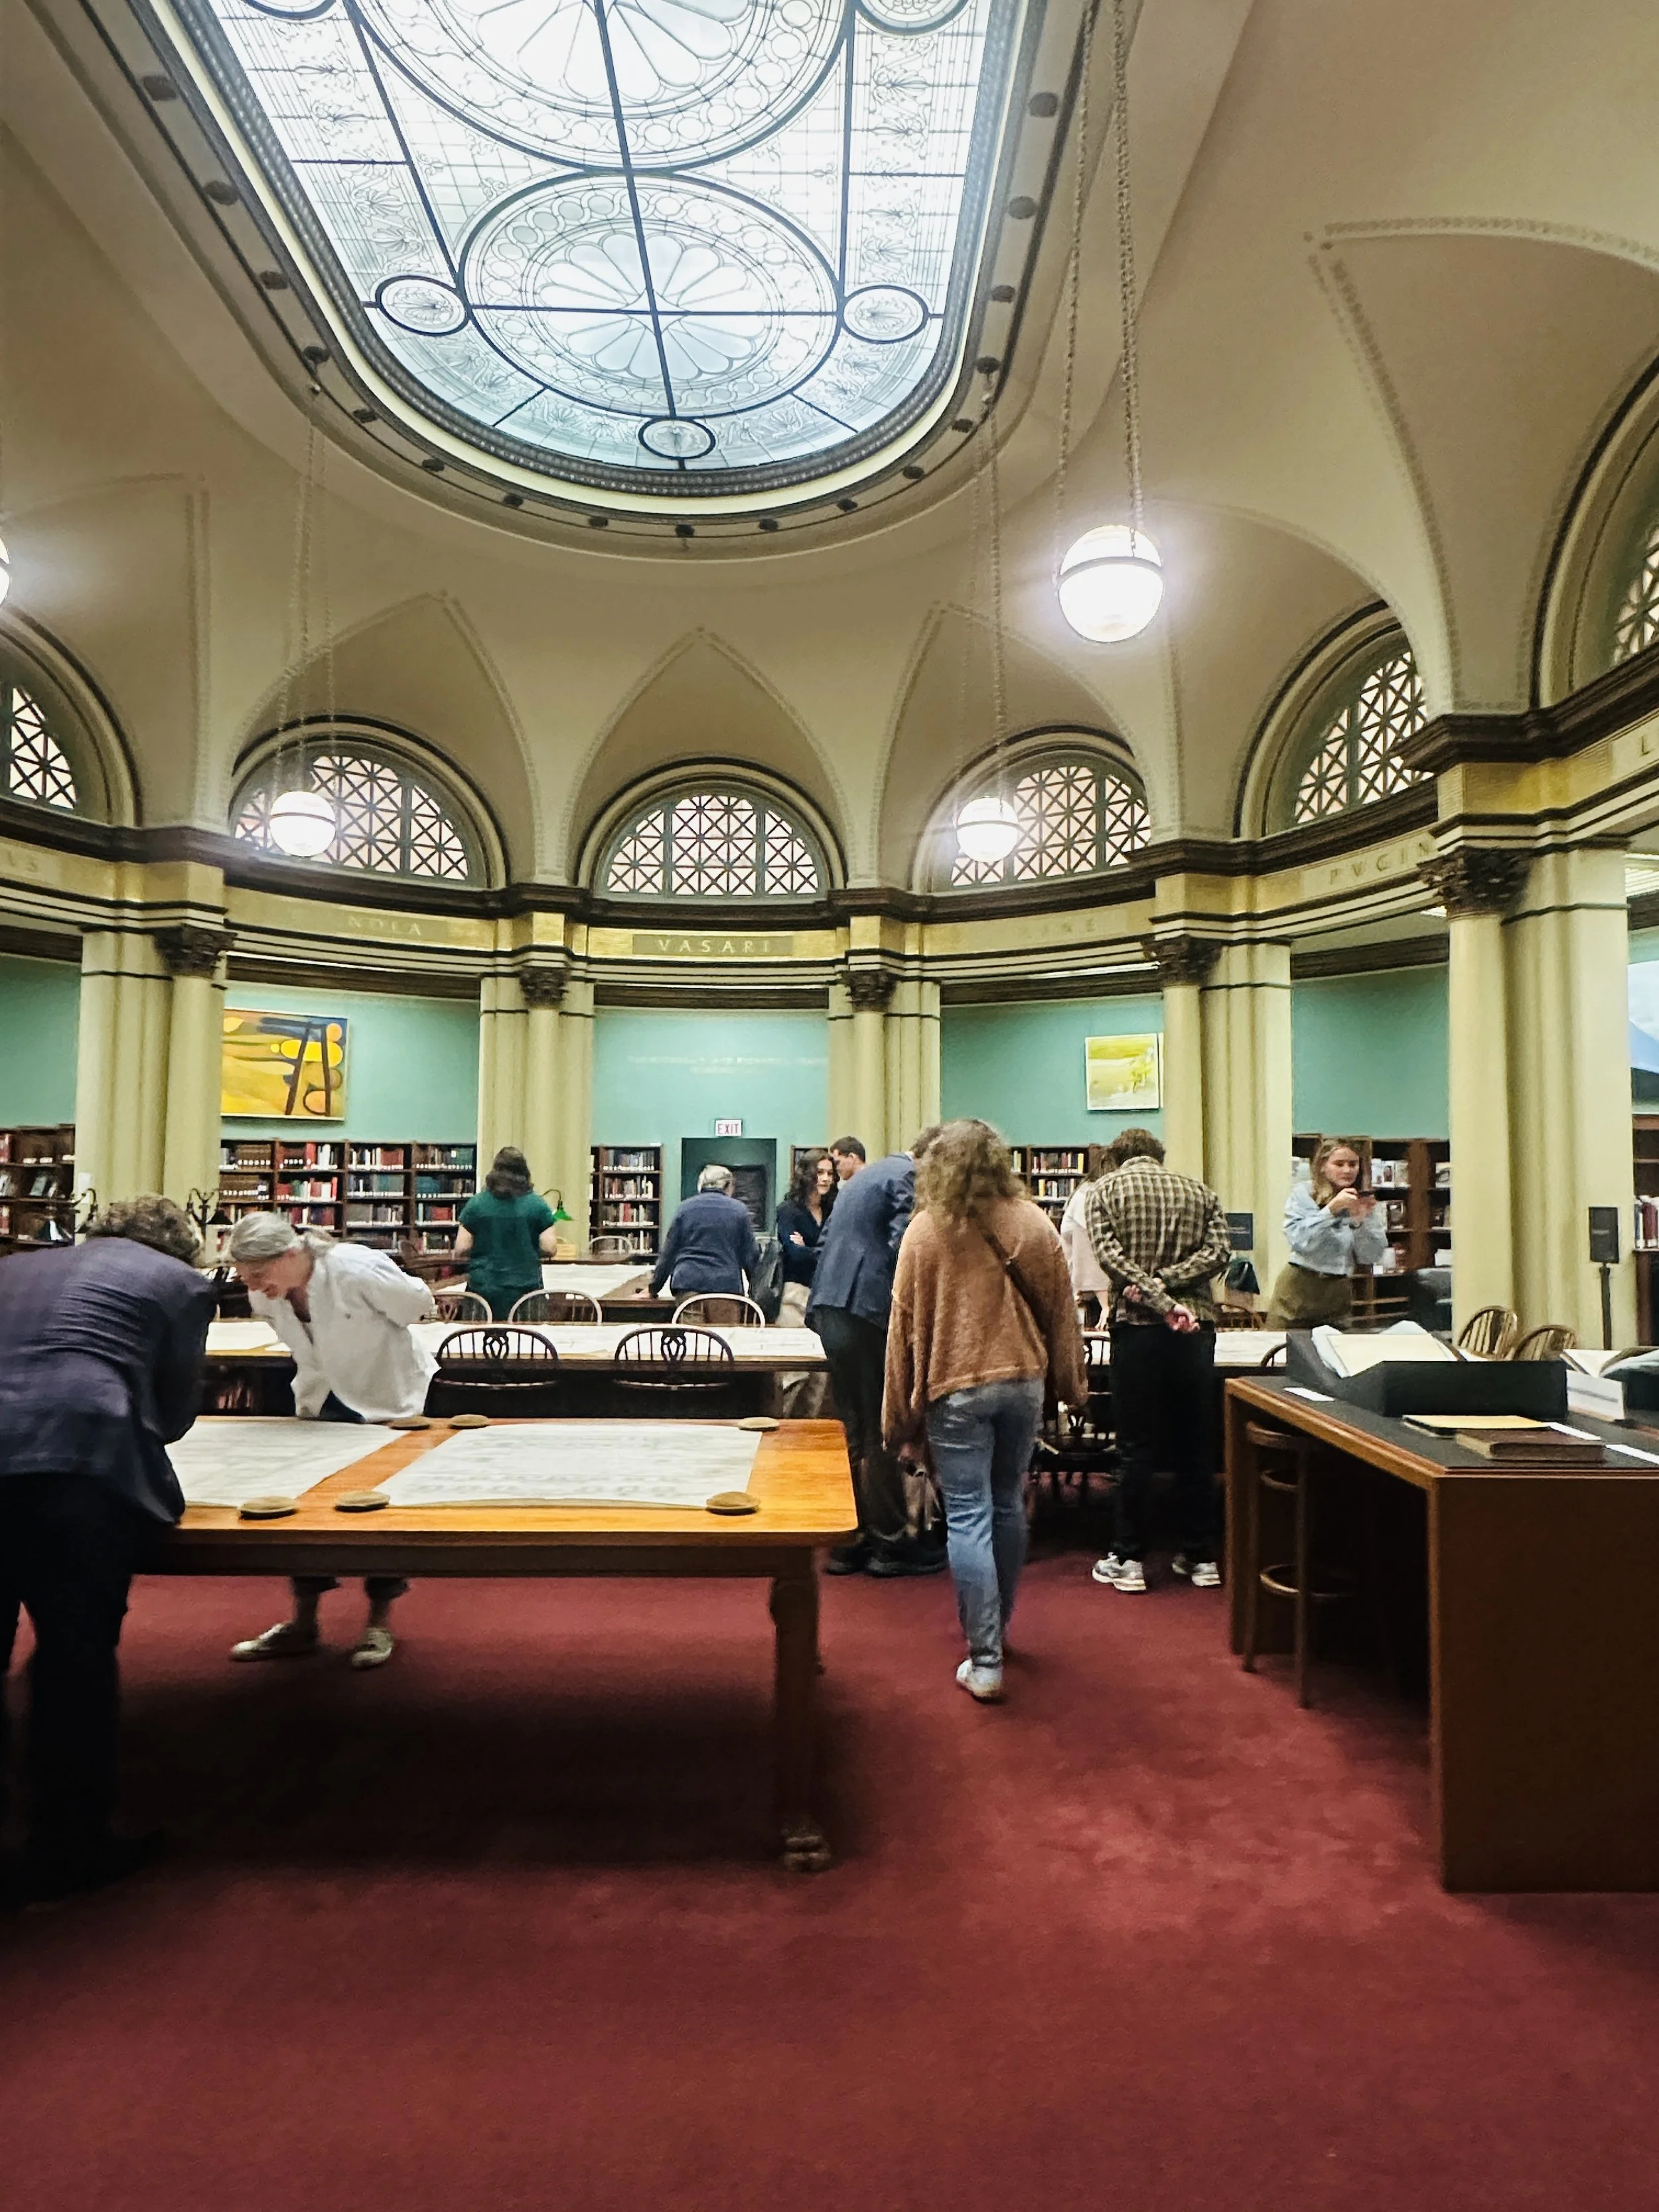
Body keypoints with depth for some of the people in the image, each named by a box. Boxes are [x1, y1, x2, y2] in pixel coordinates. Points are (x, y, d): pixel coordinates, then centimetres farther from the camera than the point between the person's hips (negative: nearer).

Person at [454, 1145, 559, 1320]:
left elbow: (460, 1250, -2)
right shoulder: (537, 1205, -1)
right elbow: (548, 1250, -5)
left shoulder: (476, 1204, 0)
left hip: (483, 1288, 1)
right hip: (524, 1290, -1)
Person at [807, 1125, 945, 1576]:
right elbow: (903, 1248, -18)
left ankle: (849, 1540, 22)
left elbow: (826, 1242, 24)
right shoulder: (910, 1178, -7)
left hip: (829, 1307, 9)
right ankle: (891, 1542, 12)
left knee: (853, 1429, 15)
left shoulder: (864, 1176, 23)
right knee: (883, 1433, 2)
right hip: (869, 1311, -9)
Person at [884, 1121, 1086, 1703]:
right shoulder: (1033, 1223, -2)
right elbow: (1060, 1309, 5)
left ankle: (985, 1661, 3)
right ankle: (996, 1630, 35)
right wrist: (1071, 1383, 18)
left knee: (968, 1518, 1)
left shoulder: (925, 1231, -8)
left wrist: (901, 1419, 3)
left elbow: (906, 1327, -5)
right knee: (1008, 1507, 18)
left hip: (955, 1388, -3)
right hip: (1023, 1382, 4)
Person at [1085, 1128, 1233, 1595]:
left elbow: (1110, 1254, -10)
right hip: (1196, 1325, 3)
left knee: (1135, 1446, 4)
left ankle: (1129, 1560, 11)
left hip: (1137, 1326, -3)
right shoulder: (1199, 1190, 14)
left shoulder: (1105, 1188, 5)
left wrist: (1162, 1305, -13)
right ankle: (1200, 1557, 20)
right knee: (1195, 1444, 12)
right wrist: (1166, 1283, -9)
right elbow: (1219, 1252, -1)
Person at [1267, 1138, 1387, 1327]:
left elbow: (1371, 1258, 2)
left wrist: (1361, 1220, -12)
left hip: (1339, 1292, 3)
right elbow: (1298, 1242, -14)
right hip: (1299, 1287, -2)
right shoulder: (1303, 1193, -2)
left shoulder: (1366, 1202, 5)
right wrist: (1331, 1210, -21)